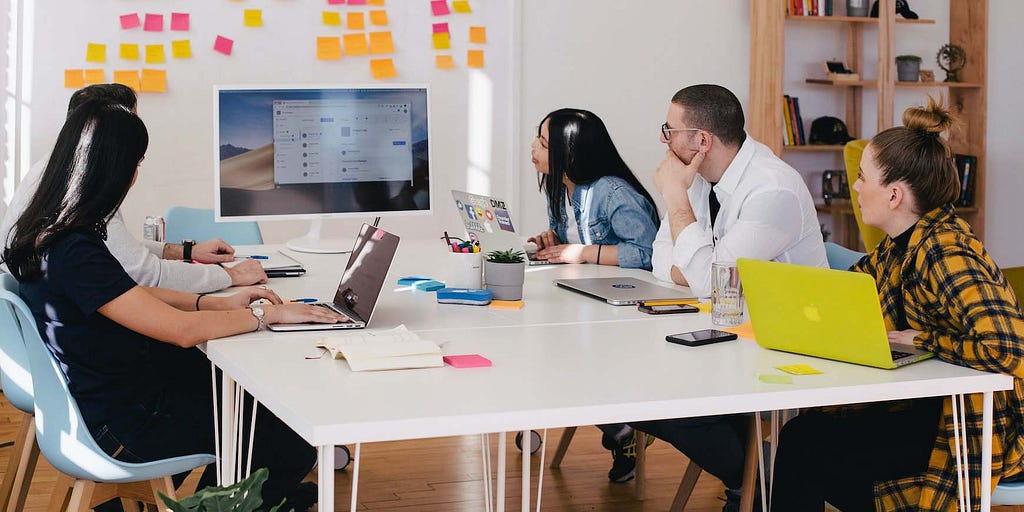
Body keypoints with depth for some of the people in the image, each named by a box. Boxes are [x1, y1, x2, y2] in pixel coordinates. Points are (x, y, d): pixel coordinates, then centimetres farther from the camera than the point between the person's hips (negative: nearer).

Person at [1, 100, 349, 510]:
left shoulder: (44, 232, 1)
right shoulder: (74, 253, -30)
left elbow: (134, 298, 12)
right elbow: (182, 330, -27)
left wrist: (220, 304, 4)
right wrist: (268, 313, -15)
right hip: (124, 426, -10)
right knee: (295, 445, -3)